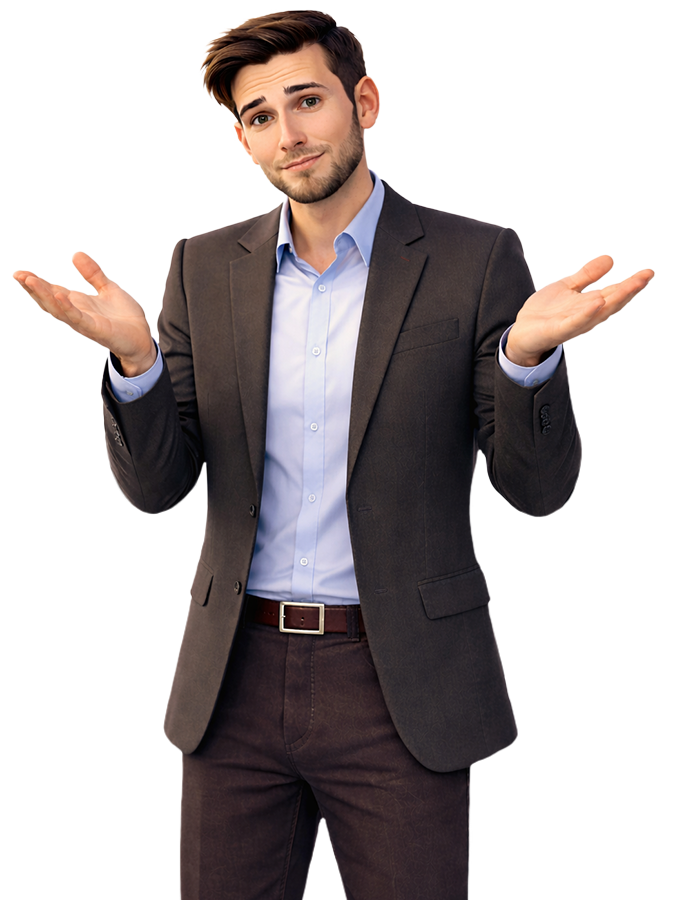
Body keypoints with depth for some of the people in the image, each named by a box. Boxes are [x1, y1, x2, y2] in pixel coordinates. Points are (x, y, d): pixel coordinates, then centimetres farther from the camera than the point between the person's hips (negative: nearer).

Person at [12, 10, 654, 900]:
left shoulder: (476, 260, -3)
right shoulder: (205, 267, 6)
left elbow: (539, 488, -5)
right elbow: (154, 485, 3)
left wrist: (529, 353, -25)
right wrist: (133, 356, -16)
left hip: (400, 688, -3)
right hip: (238, 682, 3)